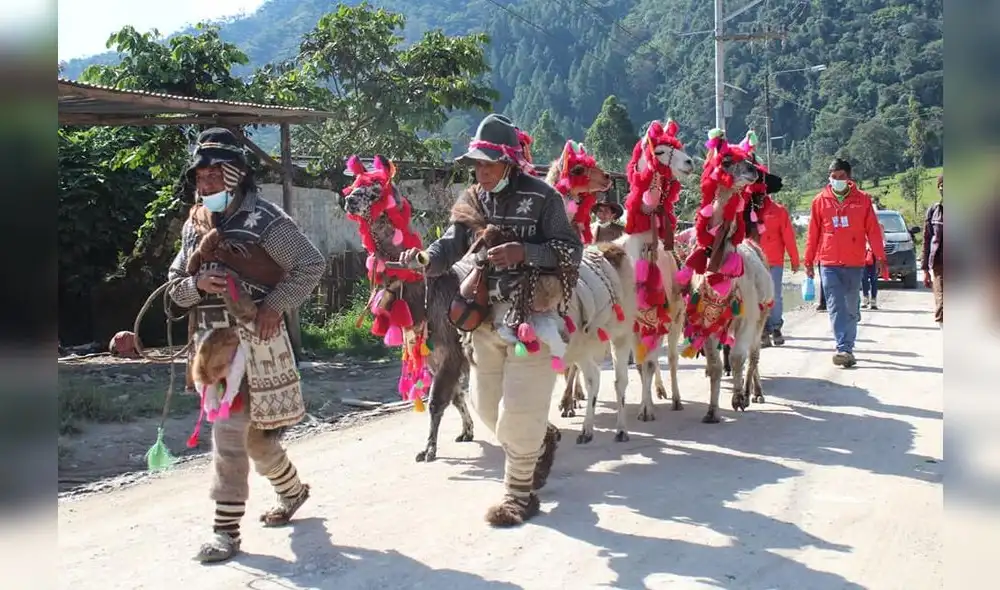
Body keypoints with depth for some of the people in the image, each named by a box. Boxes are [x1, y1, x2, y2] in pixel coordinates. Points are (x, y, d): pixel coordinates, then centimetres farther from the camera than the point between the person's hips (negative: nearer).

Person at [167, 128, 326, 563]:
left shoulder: (262, 218, -8)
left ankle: (226, 530, 0)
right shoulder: (194, 225, 12)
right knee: (252, 432, 17)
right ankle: (292, 491, 40)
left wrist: (275, 304, -17)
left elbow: (311, 265, -9)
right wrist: (198, 283, -9)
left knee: (230, 433, -9)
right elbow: (175, 287, 13)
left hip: (253, 338, -7)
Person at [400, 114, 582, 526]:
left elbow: (572, 251, -10)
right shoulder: (470, 200, 6)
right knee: (485, 401, 13)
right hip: (485, 316, 6)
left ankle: (520, 492, 12)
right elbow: (451, 246, -5)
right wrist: (425, 258, -27)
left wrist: (523, 252, -24)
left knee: (517, 408, -5)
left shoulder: (541, 196, -8)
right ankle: (542, 439, 42)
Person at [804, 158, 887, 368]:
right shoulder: (820, 200, 3)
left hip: (854, 263, 1)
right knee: (836, 308, -8)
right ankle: (844, 349, -12)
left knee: (851, 309, 9)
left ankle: (847, 347, 19)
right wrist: (809, 261, 7)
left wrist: (880, 257, -5)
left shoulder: (862, 199, 2)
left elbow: (873, 230, 1)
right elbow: (813, 233, 7)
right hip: (829, 264, 0)